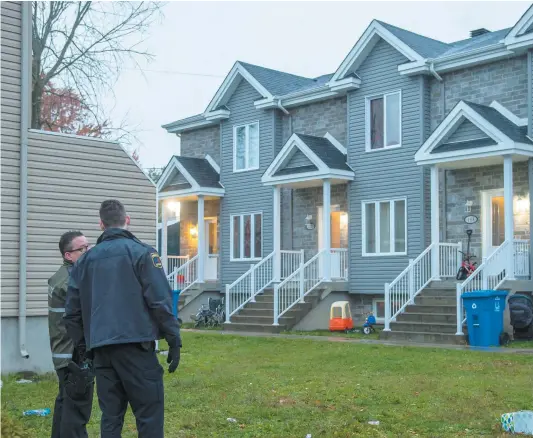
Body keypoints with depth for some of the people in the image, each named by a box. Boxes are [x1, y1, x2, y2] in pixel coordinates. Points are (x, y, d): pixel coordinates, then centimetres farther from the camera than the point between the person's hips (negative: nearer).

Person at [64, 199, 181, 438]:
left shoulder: (86, 260, 12)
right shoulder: (141, 252, -3)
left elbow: (73, 311, 12)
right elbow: (161, 301, -9)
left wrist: (83, 344, 21)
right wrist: (174, 341, -4)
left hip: (101, 349, 5)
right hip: (135, 346, -5)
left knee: (110, 417, 11)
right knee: (149, 417, -1)